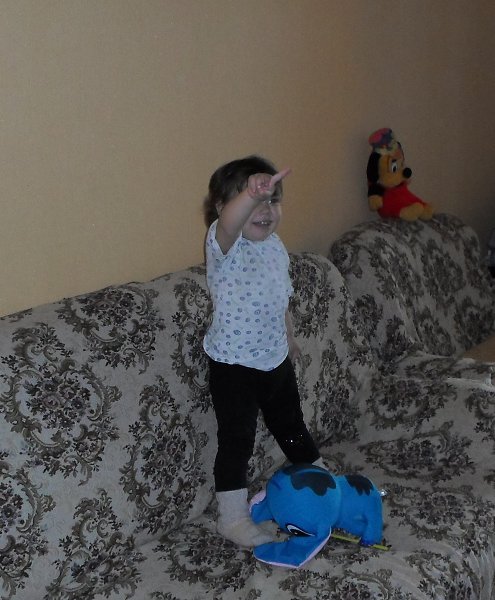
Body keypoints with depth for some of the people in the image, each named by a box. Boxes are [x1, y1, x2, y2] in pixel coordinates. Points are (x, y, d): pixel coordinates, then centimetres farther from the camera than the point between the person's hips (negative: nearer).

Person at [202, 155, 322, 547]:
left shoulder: (276, 246, 3)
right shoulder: (225, 246, -22)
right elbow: (229, 223, -48)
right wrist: (251, 193, -67)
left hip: (276, 360, 7)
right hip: (234, 367, -7)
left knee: (292, 427, 26)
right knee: (237, 442, 3)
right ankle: (233, 518, 18)